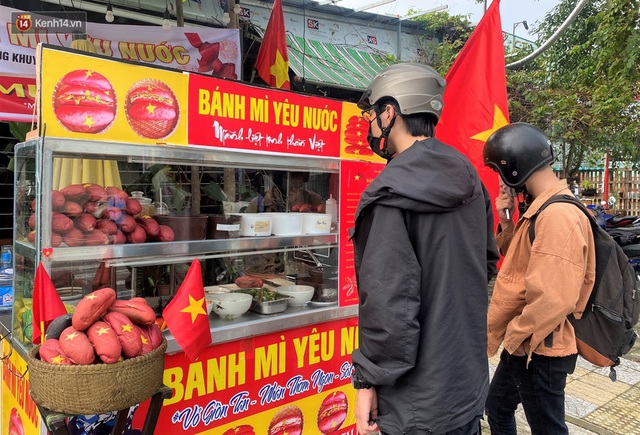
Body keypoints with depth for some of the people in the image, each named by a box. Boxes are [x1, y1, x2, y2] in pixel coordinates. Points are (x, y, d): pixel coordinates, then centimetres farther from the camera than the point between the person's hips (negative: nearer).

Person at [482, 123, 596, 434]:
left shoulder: (558, 216, -26)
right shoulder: (541, 210, 7)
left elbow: (554, 298, -30)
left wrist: (515, 336, -17)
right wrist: (507, 223, -1)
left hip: (538, 350, -9)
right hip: (522, 343, 10)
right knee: (497, 409, 25)